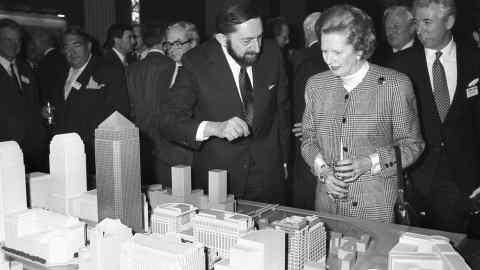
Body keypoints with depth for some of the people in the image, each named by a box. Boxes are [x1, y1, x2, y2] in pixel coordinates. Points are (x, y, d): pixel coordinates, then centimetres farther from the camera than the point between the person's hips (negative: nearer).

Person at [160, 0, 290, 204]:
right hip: (216, 178, -2)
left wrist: (284, 160, 12)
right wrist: (215, 128, -33)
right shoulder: (196, 63, -15)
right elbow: (169, 121, -16)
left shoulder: (272, 54, -5)